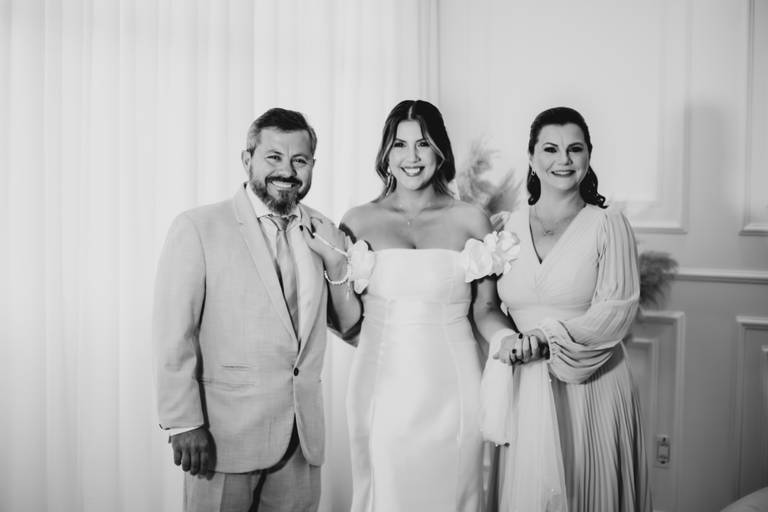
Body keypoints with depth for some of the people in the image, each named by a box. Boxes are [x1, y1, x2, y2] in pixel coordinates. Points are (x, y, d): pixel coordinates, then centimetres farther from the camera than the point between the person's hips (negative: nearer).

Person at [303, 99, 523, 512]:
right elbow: (348, 323, 2)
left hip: (450, 389, 0)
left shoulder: (471, 220, 2)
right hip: (383, 389, 0)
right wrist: (335, 262, -10)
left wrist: (511, 338, -14)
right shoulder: (358, 221, 2)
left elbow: (485, 309, 5)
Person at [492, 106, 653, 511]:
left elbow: (617, 310, -11)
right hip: (525, 388, 3)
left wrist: (547, 337, -19)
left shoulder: (607, 224, -4)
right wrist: (504, 341, -11)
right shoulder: (512, 226, 6)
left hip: (591, 386, -2)